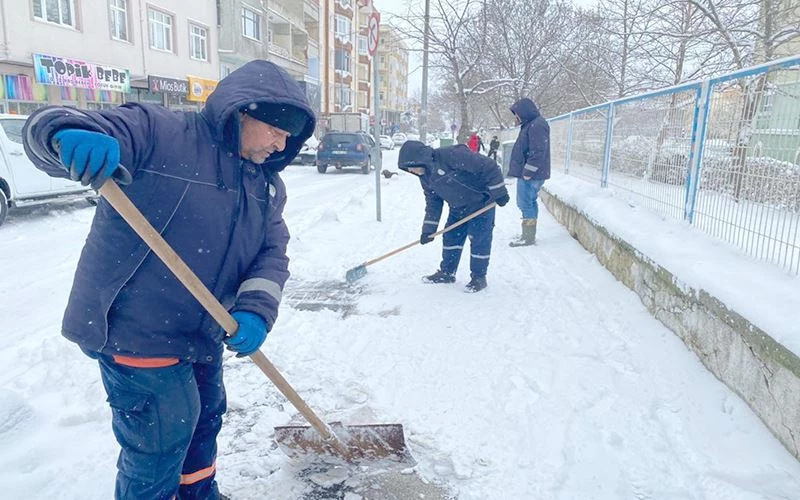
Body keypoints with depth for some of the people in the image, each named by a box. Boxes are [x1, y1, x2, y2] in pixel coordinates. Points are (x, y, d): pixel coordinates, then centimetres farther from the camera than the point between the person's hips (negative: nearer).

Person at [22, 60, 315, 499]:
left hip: (204, 336, 8)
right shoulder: (158, 132, -16)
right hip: (135, 335, -7)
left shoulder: (267, 185, 5)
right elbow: (45, 131, -20)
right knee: (159, 447, 4)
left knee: (204, 422, 25)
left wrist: (256, 309, -19)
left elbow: (272, 252, 0)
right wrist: (73, 135, -46)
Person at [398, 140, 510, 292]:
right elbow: (432, 202, 6)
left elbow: (488, 167, -29)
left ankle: (479, 277, 12)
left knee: (479, 240, -3)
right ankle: (447, 273, 27)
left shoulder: (451, 155, -32)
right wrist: (428, 229, 2)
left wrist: (499, 192, -23)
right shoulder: (425, 177, -4)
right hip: (457, 208, 8)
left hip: (481, 203, -8)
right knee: (450, 238, 11)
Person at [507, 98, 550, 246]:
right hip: (527, 172, 10)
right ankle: (529, 234, 22)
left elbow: (538, 152, -23)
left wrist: (528, 172, -21)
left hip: (530, 174, -10)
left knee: (526, 204, -6)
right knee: (530, 203, 14)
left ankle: (528, 237, 0)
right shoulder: (531, 124, 17)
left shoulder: (537, 125, -16)